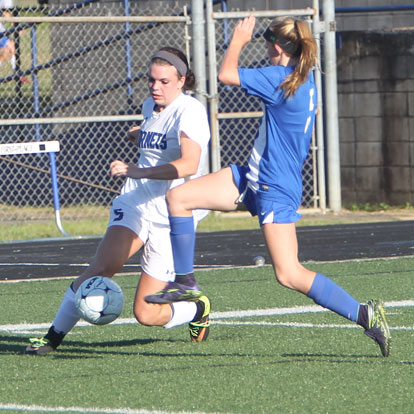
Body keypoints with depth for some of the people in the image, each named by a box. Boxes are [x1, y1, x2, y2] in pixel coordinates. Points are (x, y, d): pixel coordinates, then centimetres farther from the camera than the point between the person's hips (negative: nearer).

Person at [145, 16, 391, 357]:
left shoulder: (281, 79, -20)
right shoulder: (303, 79, 7)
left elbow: (226, 74, -14)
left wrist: (239, 40, 1)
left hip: (276, 191, -10)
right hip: (251, 178, 10)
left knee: (290, 275, -12)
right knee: (178, 198, 4)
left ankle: (365, 315, -5)